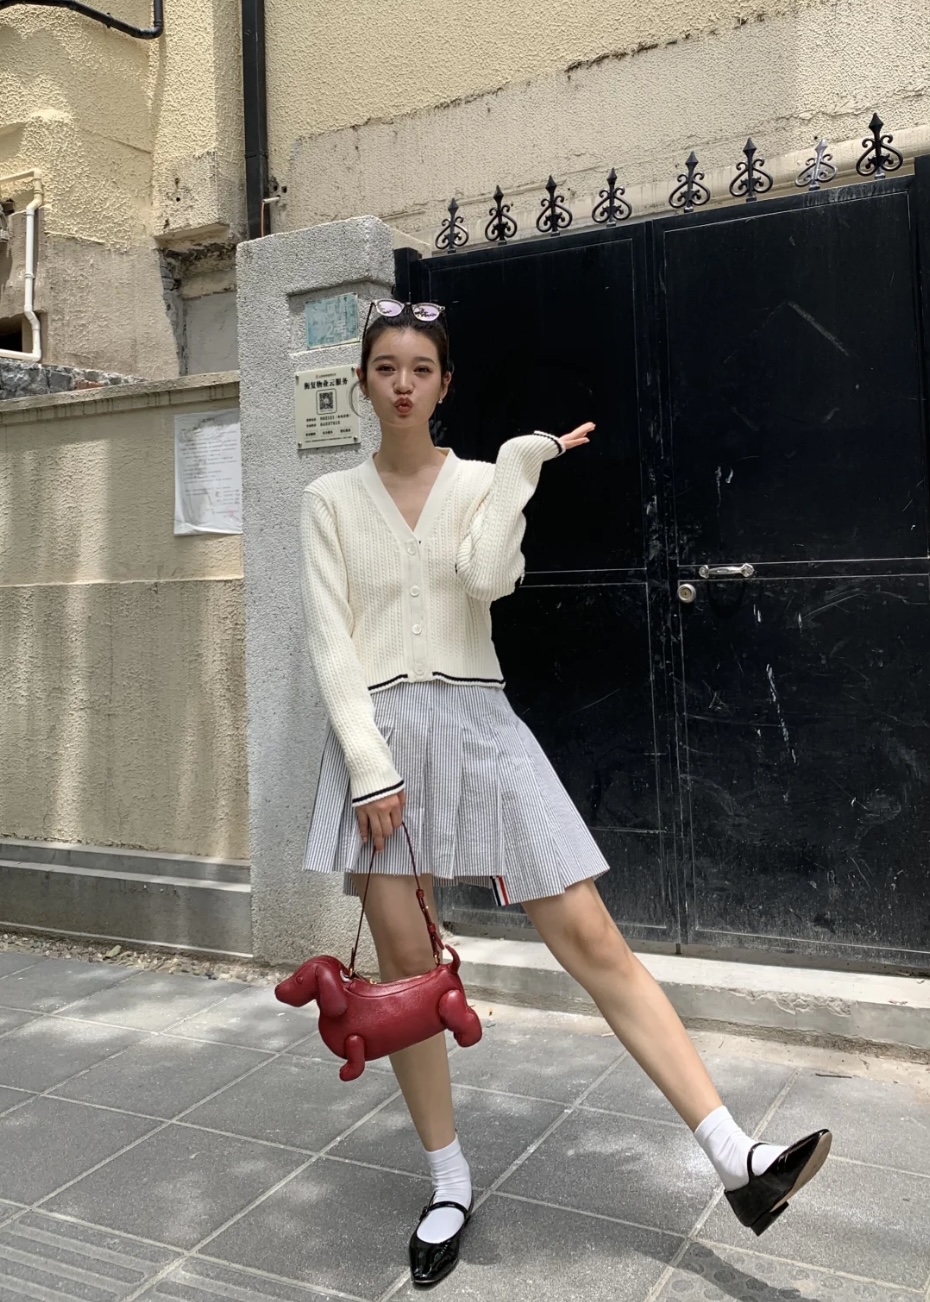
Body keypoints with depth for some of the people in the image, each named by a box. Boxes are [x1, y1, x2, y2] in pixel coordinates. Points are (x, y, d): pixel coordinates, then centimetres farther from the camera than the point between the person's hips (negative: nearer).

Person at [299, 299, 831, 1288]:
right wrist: (369, 764, -11)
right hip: (377, 732, 1)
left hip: (477, 724, 0)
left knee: (592, 941, -5)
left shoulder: (482, 482, 9)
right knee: (405, 966, 3)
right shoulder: (330, 501, 8)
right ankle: (449, 1184, 23)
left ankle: (738, 1163, -1)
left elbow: (490, 578, -13)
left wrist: (520, 463, -8)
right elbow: (330, 642, -1)